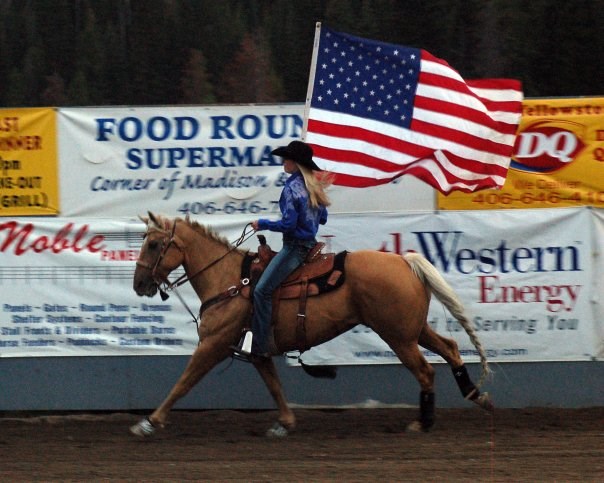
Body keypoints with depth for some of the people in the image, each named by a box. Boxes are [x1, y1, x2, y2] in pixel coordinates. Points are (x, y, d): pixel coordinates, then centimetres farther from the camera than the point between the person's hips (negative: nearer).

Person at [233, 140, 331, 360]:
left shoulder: (292, 188, -17)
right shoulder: (313, 186, 10)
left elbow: (288, 224, -20)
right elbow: (323, 218, 18)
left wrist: (262, 224, -7)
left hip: (294, 246, -10)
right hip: (310, 243, 10)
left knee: (263, 290, -13)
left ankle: (258, 347, -18)